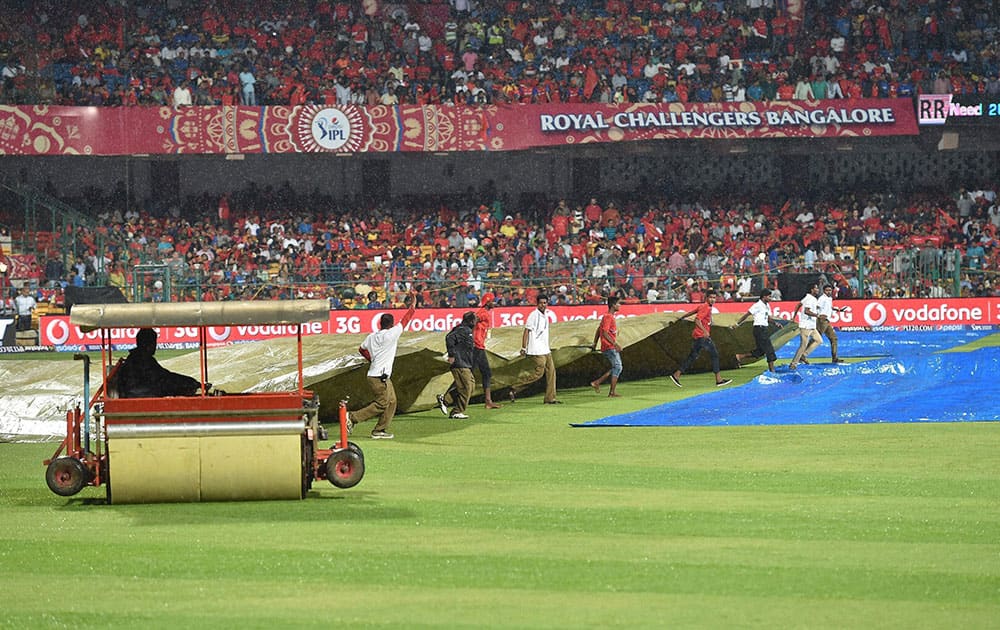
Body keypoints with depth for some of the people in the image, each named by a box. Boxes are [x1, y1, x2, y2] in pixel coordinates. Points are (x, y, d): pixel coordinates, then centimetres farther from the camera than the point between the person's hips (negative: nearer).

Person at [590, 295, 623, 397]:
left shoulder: (610, 316, 16)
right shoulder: (608, 317, -14)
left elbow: (598, 330, 22)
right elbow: (604, 332, -22)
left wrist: (595, 344, 25)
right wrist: (615, 344, -25)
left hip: (611, 347, 10)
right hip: (609, 347, -10)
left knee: (616, 368, 13)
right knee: (617, 367, -7)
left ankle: (597, 382, 13)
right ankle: (612, 392, -4)